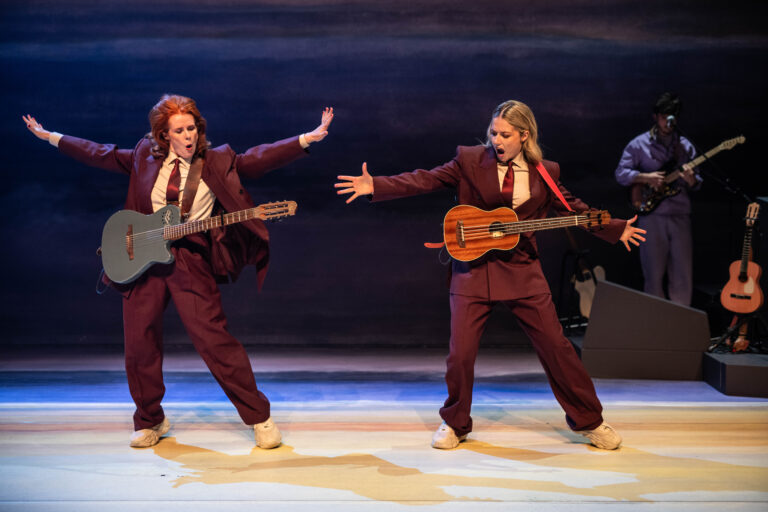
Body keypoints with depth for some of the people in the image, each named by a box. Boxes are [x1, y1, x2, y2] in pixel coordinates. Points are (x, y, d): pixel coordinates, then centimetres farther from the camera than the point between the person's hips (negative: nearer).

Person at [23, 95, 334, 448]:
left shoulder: (217, 162, 5)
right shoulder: (144, 158, 12)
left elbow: (259, 158, -3)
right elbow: (98, 154, 19)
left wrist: (310, 137, -13)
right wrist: (49, 136, 20)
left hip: (191, 259, -3)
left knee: (213, 339, -11)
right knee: (139, 342, 5)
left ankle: (260, 418, -1)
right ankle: (150, 422, 25)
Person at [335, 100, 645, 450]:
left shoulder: (544, 172, 6)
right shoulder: (469, 160, 0)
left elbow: (573, 208, 16)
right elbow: (425, 180, -6)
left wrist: (616, 230, 13)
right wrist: (375, 186, -17)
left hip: (523, 271, 1)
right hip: (474, 269, -1)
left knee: (556, 346, 3)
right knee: (460, 352, -4)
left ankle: (589, 422, 21)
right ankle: (454, 424, 21)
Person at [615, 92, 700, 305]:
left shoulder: (685, 146, 13)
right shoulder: (639, 145, 4)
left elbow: (696, 184, 12)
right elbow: (620, 173, -1)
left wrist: (691, 180, -11)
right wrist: (645, 178, -15)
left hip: (680, 215, 3)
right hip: (651, 215, -2)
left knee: (683, 275, 2)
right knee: (654, 274, 2)